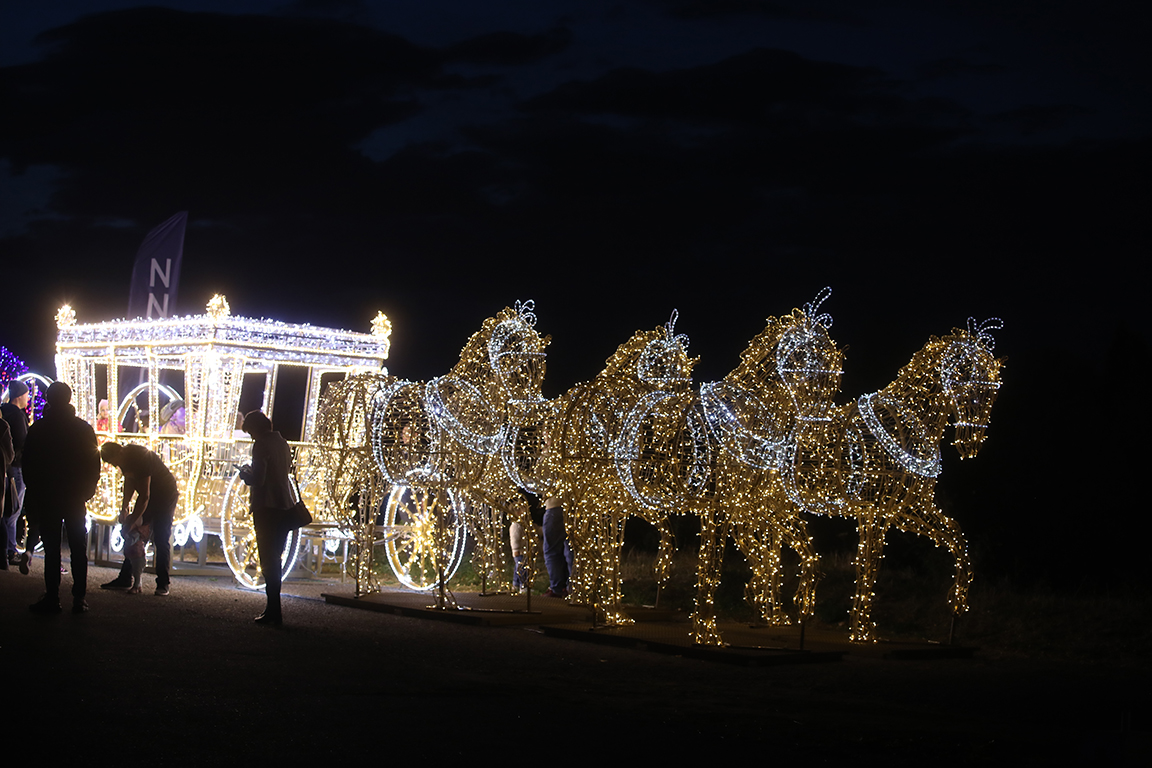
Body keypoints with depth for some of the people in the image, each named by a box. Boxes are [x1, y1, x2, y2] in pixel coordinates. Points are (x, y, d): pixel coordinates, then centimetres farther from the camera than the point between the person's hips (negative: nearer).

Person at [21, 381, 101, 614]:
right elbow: (94, 465, 2)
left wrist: (34, 493, 9)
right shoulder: (83, 429, -2)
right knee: (78, 549, 5)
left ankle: (52, 597, -2)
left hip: (46, 498, -1)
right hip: (76, 498, 1)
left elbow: (28, 467, -1)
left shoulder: (36, 430, -5)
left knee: (51, 549, 1)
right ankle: (79, 598, 2)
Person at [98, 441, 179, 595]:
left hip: (166, 495, -9)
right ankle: (125, 579, 7)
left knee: (161, 539, -12)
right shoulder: (125, 457, -5)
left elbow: (144, 496, -29)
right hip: (147, 495, 9)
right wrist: (124, 508, 4)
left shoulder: (140, 458, -32)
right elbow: (129, 481, 12)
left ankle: (163, 583, -9)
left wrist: (132, 521, -25)